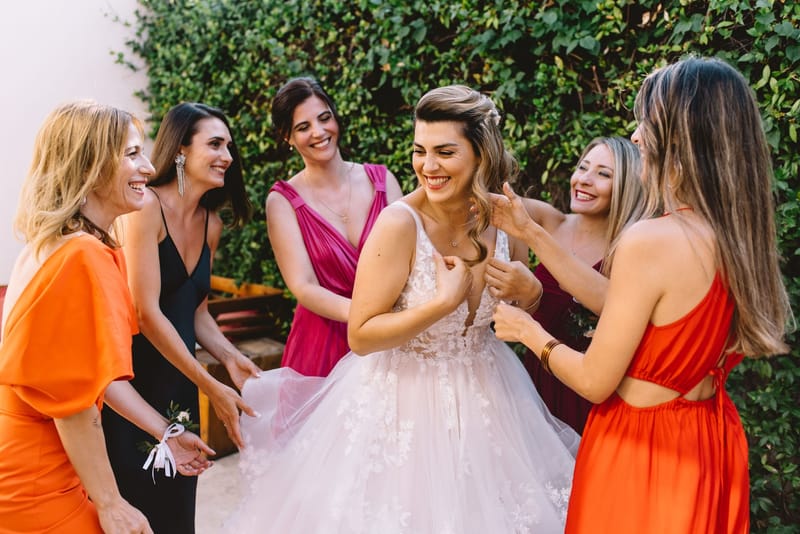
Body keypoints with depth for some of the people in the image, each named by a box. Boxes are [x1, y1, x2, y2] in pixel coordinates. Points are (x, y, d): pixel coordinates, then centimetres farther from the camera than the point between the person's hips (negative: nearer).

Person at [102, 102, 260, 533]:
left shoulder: (211, 223, 7)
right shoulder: (146, 207, -15)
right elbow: (148, 312, -20)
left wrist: (229, 357, -5)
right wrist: (211, 387, -19)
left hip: (180, 385, 7)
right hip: (131, 384, -7)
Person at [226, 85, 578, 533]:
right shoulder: (400, 223, -22)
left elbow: (526, 304, 11)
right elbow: (361, 336, -20)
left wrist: (526, 290, -11)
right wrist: (445, 301, -26)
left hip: (483, 392, 5)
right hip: (402, 401, -4)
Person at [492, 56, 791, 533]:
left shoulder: (651, 240, -27)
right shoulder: (741, 233, -4)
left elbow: (595, 381, -19)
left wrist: (529, 332, -1)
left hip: (642, 448, -7)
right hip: (711, 441, 7)